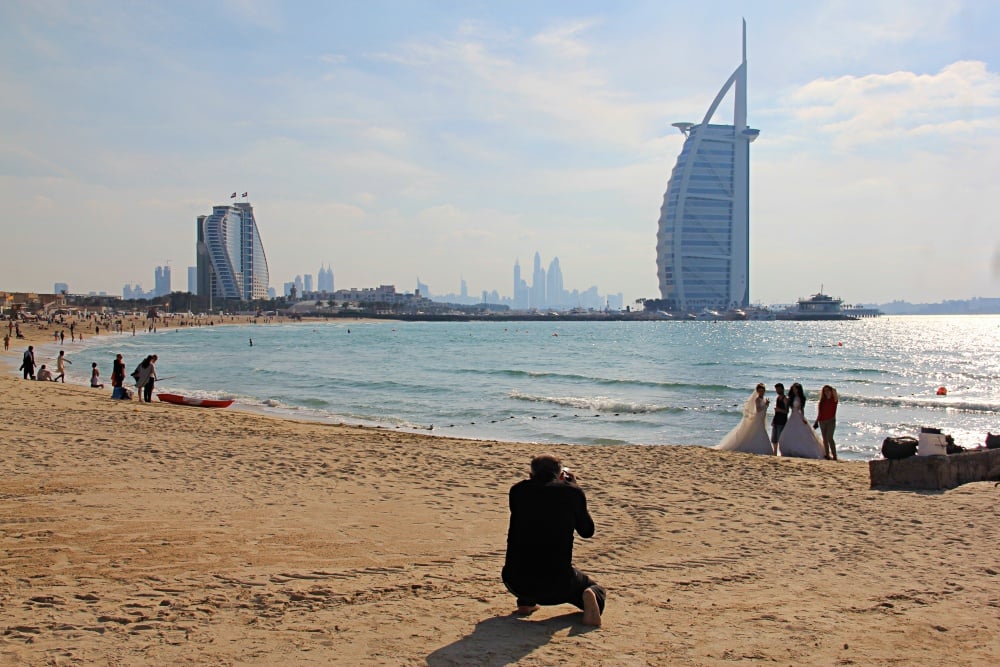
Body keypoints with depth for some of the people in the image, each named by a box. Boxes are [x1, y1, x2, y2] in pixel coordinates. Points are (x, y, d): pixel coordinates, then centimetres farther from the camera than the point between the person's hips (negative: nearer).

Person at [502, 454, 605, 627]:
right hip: (557, 583, -2)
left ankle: (525, 602, 20)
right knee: (595, 588, 26)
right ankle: (589, 597, -8)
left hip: (517, 584, 3)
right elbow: (587, 531, 14)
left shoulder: (517, 490, 2)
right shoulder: (572, 492, -2)